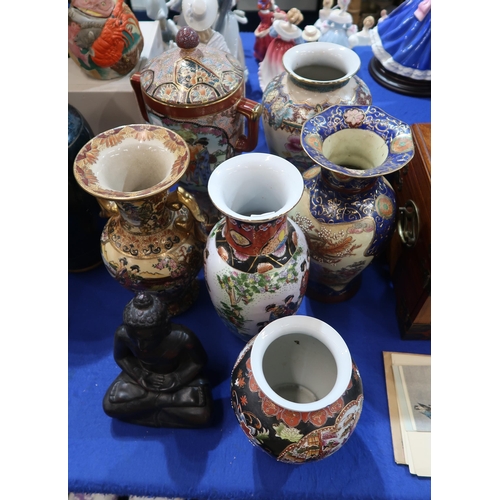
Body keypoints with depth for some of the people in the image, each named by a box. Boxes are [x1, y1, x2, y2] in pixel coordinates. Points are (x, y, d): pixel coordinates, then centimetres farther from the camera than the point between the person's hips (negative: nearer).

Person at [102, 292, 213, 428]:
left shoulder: (182, 337, -36)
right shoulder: (122, 334, -28)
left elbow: (199, 361, -16)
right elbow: (120, 357, -5)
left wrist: (175, 380, -23)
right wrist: (139, 376, -18)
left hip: (180, 375, -2)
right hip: (144, 374, 3)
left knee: (201, 415, -22)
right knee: (110, 406, -15)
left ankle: (153, 398, -5)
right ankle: (164, 399, -4)